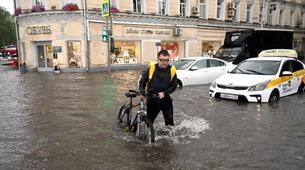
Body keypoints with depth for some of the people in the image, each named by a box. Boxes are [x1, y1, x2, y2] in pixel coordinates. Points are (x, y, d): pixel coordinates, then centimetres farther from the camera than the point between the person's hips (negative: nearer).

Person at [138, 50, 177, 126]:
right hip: (152, 100, -1)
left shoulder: (172, 70, -5)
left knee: (170, 121, 6)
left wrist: (164, 93, -13)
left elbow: (174, 85, 1)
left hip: (166, 100, 1)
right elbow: (142, 82, 1)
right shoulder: (151, 68, -9)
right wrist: (142, 93, -14)